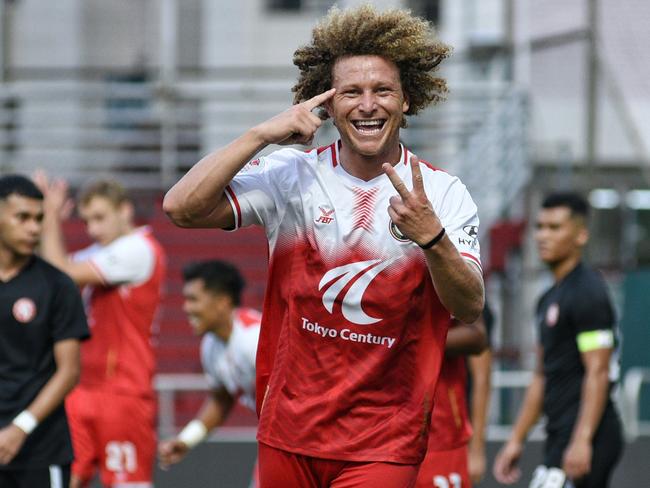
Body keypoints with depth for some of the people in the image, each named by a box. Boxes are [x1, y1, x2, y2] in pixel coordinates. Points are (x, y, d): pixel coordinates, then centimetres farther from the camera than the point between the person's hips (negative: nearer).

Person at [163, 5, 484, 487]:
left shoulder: (443, 193, -4)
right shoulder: (291, 175, -1)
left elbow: (470, 309, -15)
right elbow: (181, 207, -11)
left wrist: (430, 236, -32)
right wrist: (262, 134, -17)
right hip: (287, 433, 2)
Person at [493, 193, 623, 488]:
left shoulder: (588, 293, -11)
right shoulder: (549, 299, 19)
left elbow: (598, 372, -18)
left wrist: (581, 440, -24)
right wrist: (516, 440, 21)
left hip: (583, 435, -10)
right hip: (560, 434, 10)